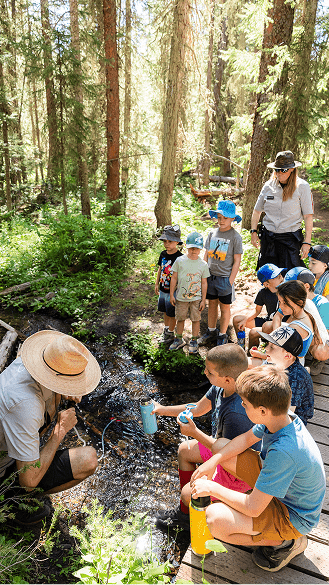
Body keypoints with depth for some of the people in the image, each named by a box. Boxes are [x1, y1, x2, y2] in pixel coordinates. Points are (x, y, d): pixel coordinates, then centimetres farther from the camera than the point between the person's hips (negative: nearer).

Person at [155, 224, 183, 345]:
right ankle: (166, 329, 38)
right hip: (163, 289, 7)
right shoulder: (163, 254, 2)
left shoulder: (179, 257, -19)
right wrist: (157, 283, 16)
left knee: (171, 313, 6)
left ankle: (171, 334, 23)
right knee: (165, 311, 20)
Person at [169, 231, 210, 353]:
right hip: (181, 297, 0)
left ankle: (194, 341, 23)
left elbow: (204, 283, 3)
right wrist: (172, 294, 1)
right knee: (180, 319, 12)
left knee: (196, 319, 6)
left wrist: (203, 300, 1)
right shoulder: (180, 261, -3)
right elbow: (174, 278, 2)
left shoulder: (203, 265, -1)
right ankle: (179, 339, 30)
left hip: (196, 298, 0)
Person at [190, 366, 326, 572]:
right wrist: (213, 461, -8)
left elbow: (253, 508, -33)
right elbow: (247, 439, 4)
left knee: (215, 519, -28)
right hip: (279, 484, 8)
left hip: (292, 516, -7)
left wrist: (212, 488, -20)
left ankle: (285, 542, -4)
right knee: (220, 445, 3)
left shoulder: (284, 451, -40)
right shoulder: (283, 417, -16)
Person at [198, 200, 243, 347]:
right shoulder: (212, 233, 4)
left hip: (225, 277, -4)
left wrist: (230, 281, -12)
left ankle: (222, 336, 23)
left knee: (225, 307, 8)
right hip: (210, 276, 4)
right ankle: (211, 332, 32)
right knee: (212, 304, 16)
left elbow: (237, 261, -9)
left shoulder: (235, 237, -9)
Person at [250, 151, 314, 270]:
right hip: (268, 237, 3)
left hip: (291, 238, -3)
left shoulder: (302, 187, -3)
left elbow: (308, 216, -5)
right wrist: (253, 232, 8)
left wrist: (307, 242, -10)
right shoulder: (268, 186, 6)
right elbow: (257, 210, 17)